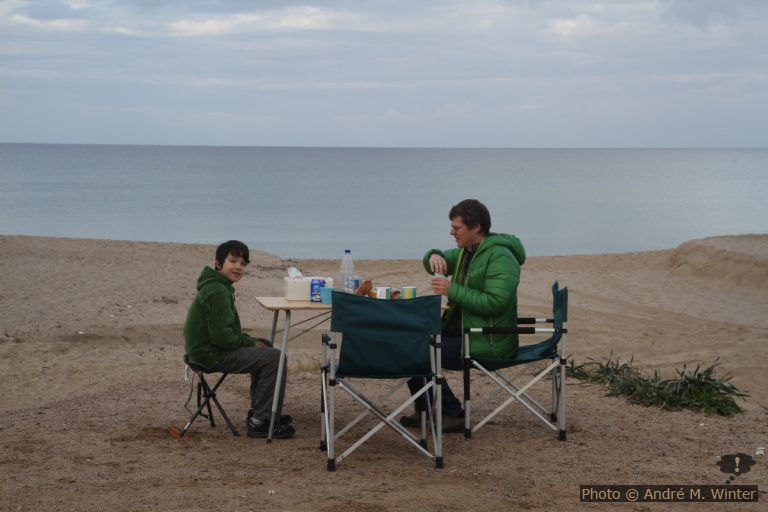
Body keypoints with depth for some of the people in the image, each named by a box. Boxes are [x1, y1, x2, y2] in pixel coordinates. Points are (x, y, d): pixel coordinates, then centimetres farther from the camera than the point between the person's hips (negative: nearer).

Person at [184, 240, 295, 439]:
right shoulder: (218, 292, -20)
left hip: (206, 349, 11)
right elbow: (221, 336, -26)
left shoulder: (215, 287, 13)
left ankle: (258, 411, 26)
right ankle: (259, 422, -10)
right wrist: (250, 343, -11)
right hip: (211, 355, -11)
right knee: (274, 357, -15)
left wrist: (250, 340, 7)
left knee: (265, 346, 24)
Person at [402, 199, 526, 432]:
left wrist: (453, 290, -24)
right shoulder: (466, 251, 14)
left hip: (488, 343, -10)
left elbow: (495, 302, -28)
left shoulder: (500, 257, -18)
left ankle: (453, 415, -7)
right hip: (464, 331, 10)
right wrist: (434, 255, -3)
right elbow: (437, 262, 23)